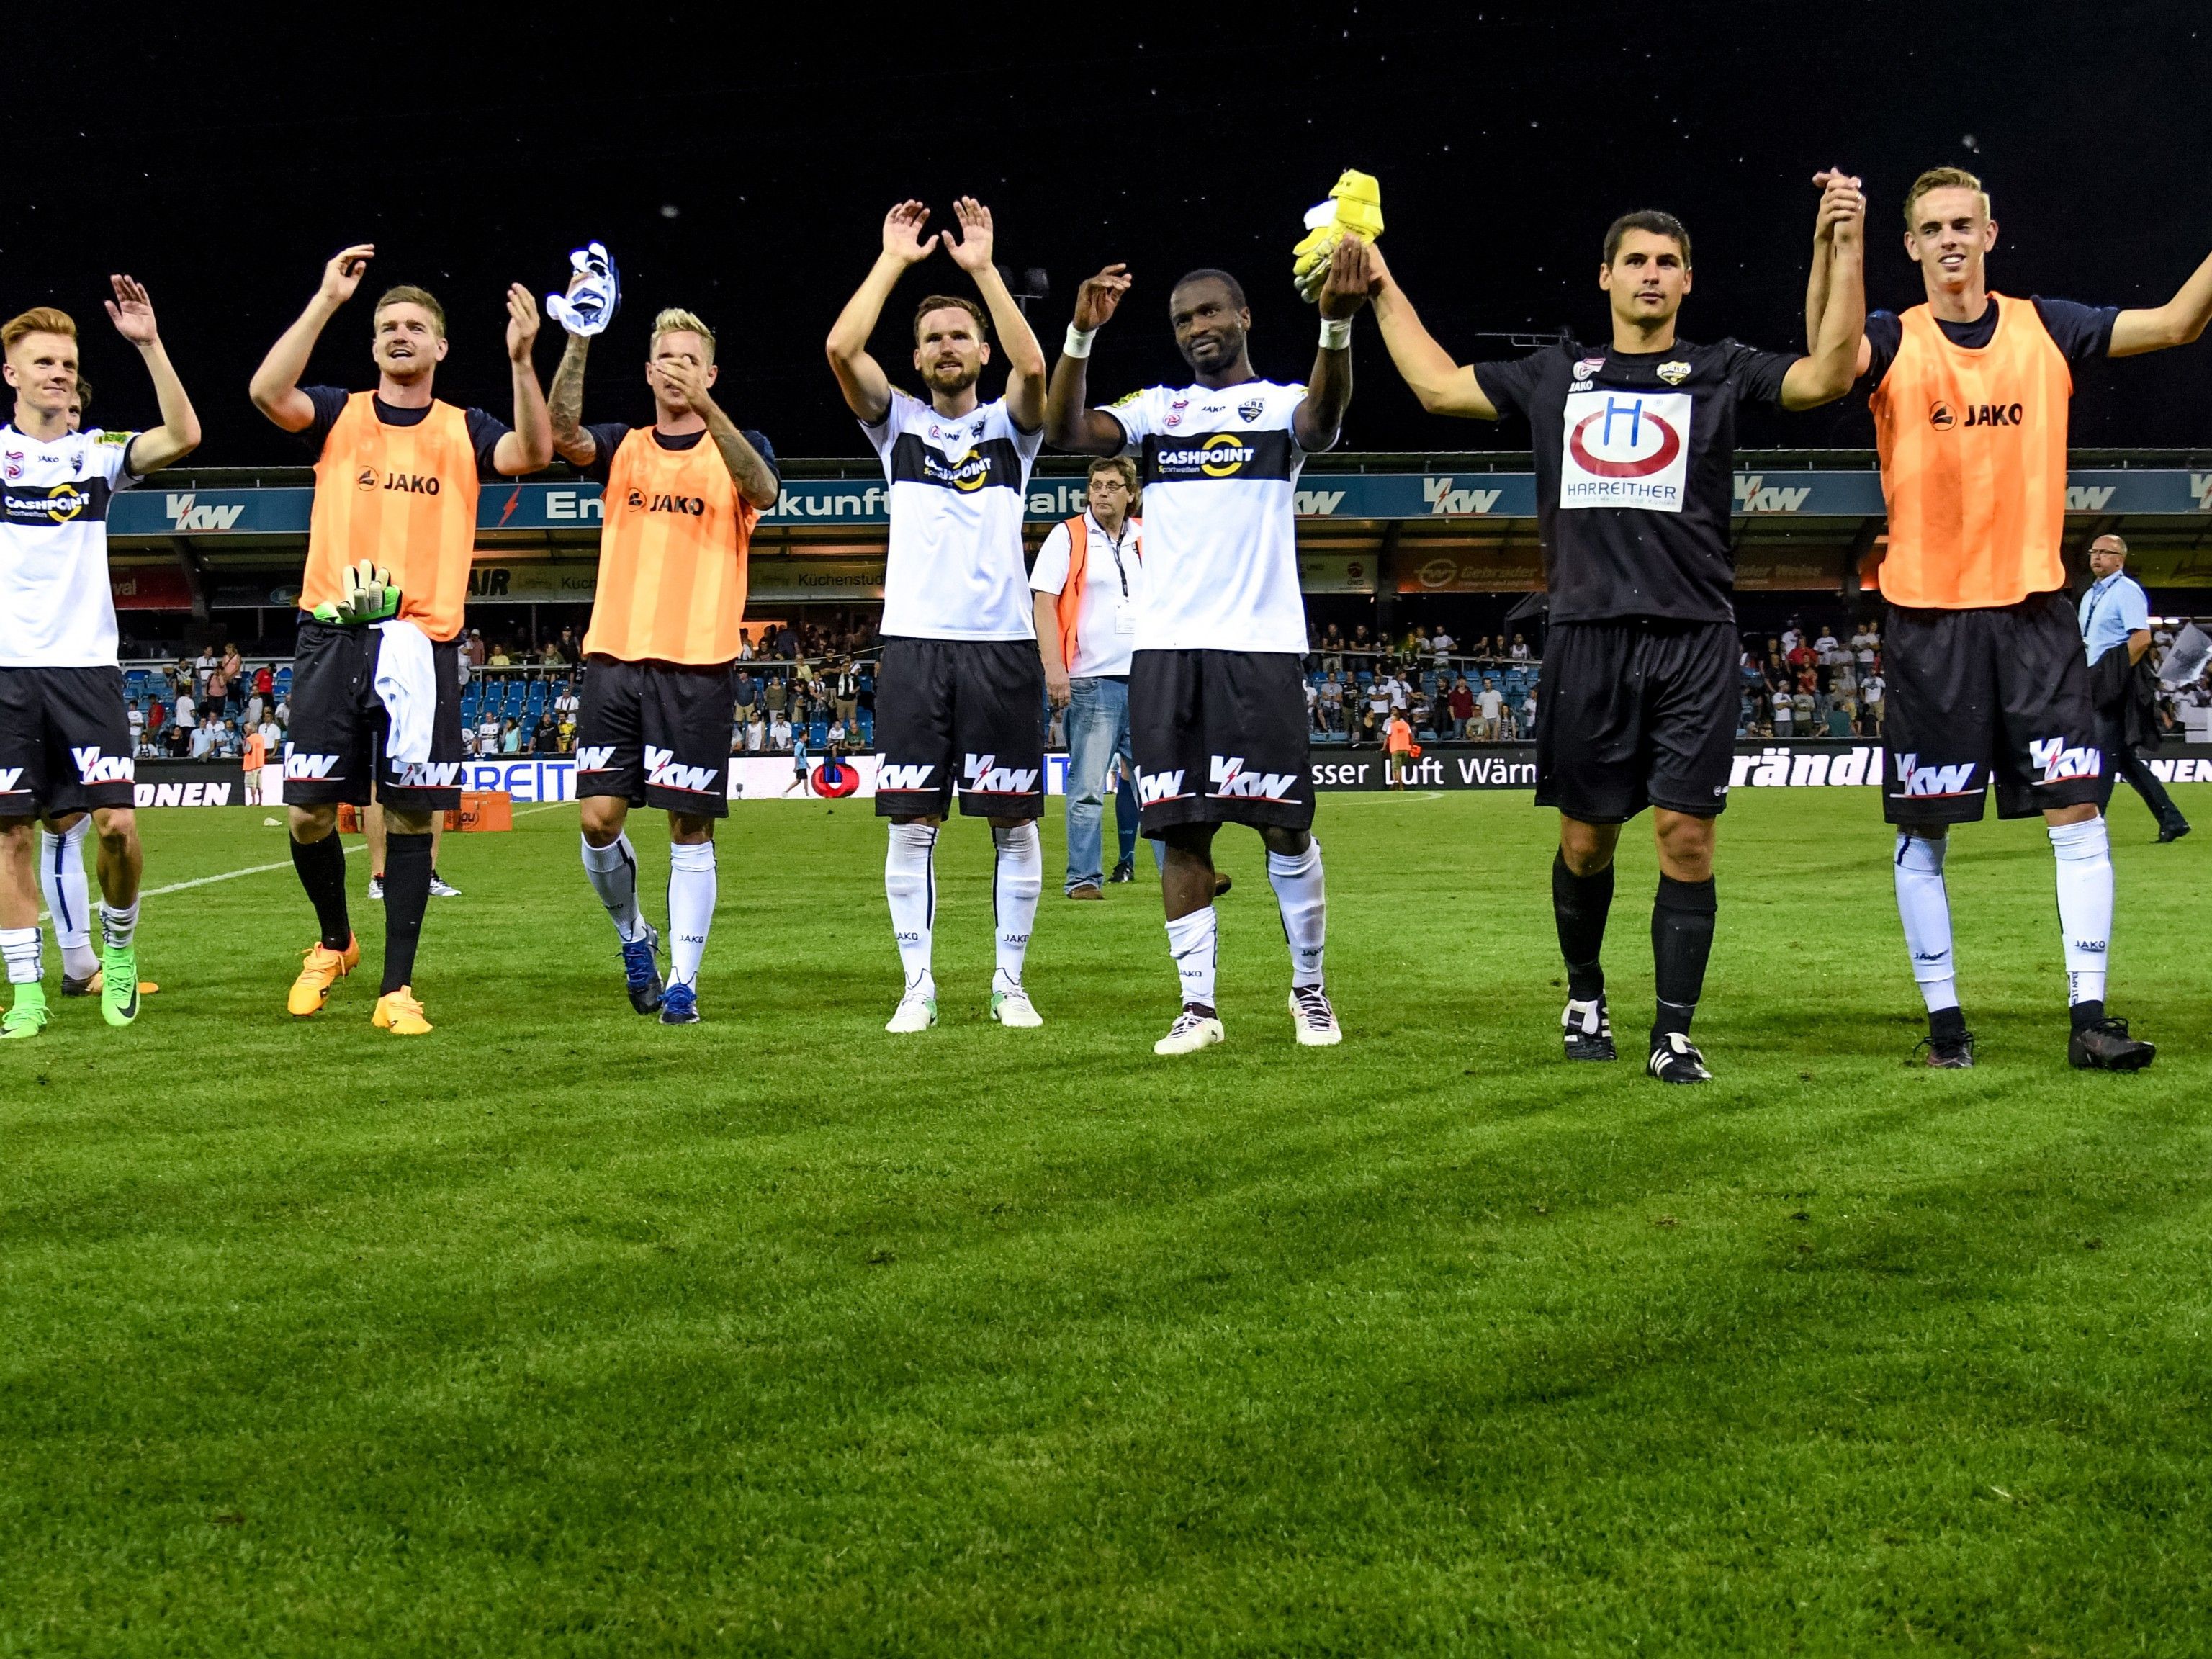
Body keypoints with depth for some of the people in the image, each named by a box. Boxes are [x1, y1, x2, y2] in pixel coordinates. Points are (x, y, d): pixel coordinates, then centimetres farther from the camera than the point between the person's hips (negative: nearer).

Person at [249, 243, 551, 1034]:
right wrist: (326, 300, -13)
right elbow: (267, 391, -10)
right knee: (308, 811, -1)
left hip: (421, 641, -1)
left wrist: (521, 360, -22)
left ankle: (398, 987, 3)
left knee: (410, 816, -3)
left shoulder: (463, 430, 9)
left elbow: (531, 453, -10)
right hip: (333, 634, 1)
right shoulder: (339, 415, 9)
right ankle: (333, 942, 25)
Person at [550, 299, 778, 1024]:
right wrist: (578, 343, -23)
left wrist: (706, 407, -31)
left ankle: (683, 982, 3)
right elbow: (564, 434, -9)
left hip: (698, 665, -2)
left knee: (691, 827, -2)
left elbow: (761, 489, -18)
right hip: (614, 658, 2)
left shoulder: (738, 447, 6)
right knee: (599, 816, -3)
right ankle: (633, 935, 22)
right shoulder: (621, 448, 12)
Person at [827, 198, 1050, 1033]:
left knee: (1013, 822, 1)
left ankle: (1010, 983, 10)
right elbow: (841, 348, -5)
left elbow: (1033, 365, -12)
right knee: (911, 821, -1)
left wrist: (982, 268, -10)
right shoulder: (897, 422, 12)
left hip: (1003, 642, 0)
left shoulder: (1010, 425, 10)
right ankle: (917, 985, 5)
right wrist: (894, 259, -1)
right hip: (916, 642, 1)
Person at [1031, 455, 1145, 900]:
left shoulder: (1150, 539, 13)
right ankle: (1083, 877, 2)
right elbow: (1044, 603, -4)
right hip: (1093, 680, -4)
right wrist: (1054, 668, -14)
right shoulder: (1067, 537, 1)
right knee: (1087, 788, -3)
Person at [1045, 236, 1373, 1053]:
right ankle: (1198, 1005, 7)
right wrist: (1081, 335, -15)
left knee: (1285, 827, -1)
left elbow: (1322, 416, -19)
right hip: (1165, 647, 3)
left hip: (1261, 646, -3)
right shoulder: (1158, 408, 15)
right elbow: (1067, 430, 0)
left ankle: (1310, 988, 17)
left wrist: (1337, 324, -38)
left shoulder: (1280, 403, 6)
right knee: (1181, 830, 2)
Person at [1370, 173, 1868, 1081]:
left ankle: (1673, 1033, 1)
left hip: (1693, 639, -2)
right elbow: (1438, 385, 23)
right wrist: (1382, 287, 25)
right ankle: (1585, 998, 30)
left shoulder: (1720, 371, 8)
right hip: (1587, 638, 2)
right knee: (1586, 837, 8)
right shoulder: (1556, 375, 15)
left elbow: (1826, 376, -7)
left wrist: (1844, 251, -13)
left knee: (1686, 836, -6)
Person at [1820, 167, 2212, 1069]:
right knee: (1922, 827, 3)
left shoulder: (2046, 328, 6)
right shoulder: (1895, 342, 0)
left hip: (2033, 607, 1)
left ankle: (2088, 1015, -2)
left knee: (2077, 807, -5)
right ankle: (1943, 1016, 14)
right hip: (1927, 617, -1)